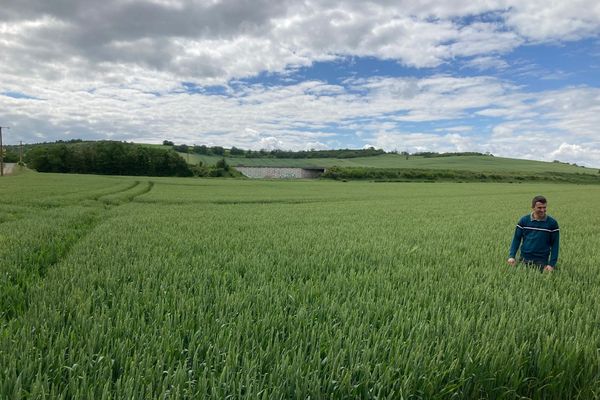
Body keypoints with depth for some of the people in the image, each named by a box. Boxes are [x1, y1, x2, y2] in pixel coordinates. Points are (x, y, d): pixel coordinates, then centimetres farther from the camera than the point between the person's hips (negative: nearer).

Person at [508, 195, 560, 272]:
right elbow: (516, 239, 4)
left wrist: (552, 264, -6)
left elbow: (555, 244, 1)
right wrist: (511, 256, -8)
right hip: (524, 260, 1)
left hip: (541, 262, -1)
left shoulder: (552, 223, -2)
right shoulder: (524, 220, 1)